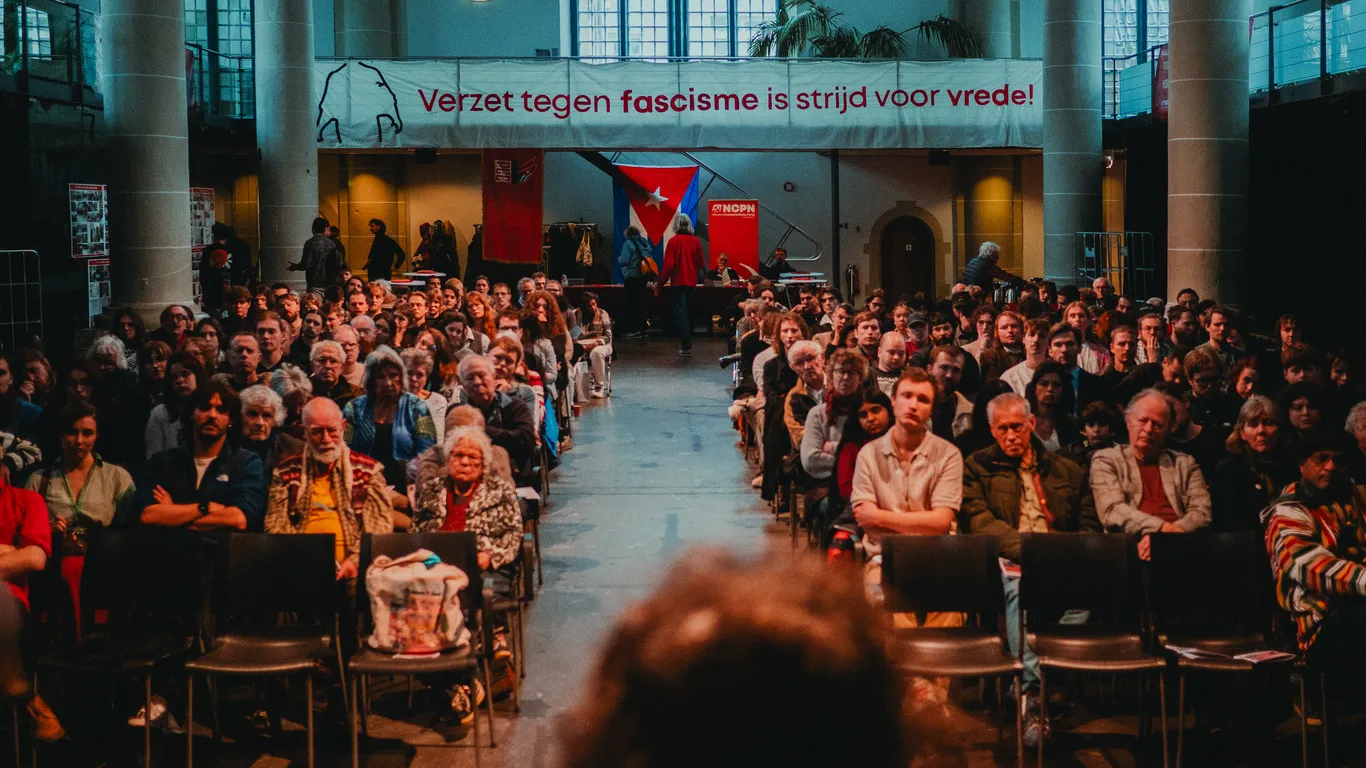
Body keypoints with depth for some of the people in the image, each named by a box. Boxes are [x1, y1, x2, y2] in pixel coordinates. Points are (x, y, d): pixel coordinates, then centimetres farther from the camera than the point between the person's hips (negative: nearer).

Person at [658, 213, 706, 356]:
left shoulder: (674, 241, -10)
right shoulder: (696, 241, 1)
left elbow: (668, 264, -12)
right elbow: (701, 263, 5)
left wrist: (661, 282, -5)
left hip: (678, 282, -4)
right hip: (692, 282, 4)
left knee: (680, 313, -3)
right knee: (688, 312, 17)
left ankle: (686, 347, -11)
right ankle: (687, 343, 23)